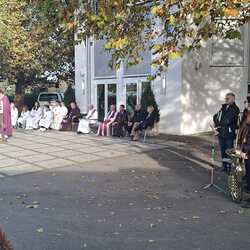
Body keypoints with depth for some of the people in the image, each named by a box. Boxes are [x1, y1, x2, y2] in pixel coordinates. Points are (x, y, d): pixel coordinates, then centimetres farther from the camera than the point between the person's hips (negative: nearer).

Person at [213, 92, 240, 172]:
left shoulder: (235, 109, -8)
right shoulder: (223, 107, 14)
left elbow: (228, 121, -16)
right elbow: (215, 116, 16)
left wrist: (219, 124, -5)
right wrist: (217, 125, -1)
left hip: (229, 133, -6)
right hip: (221, 133, 6)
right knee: (223, 150, 12)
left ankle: (229, 167, 6)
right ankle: (224, 166, 22)